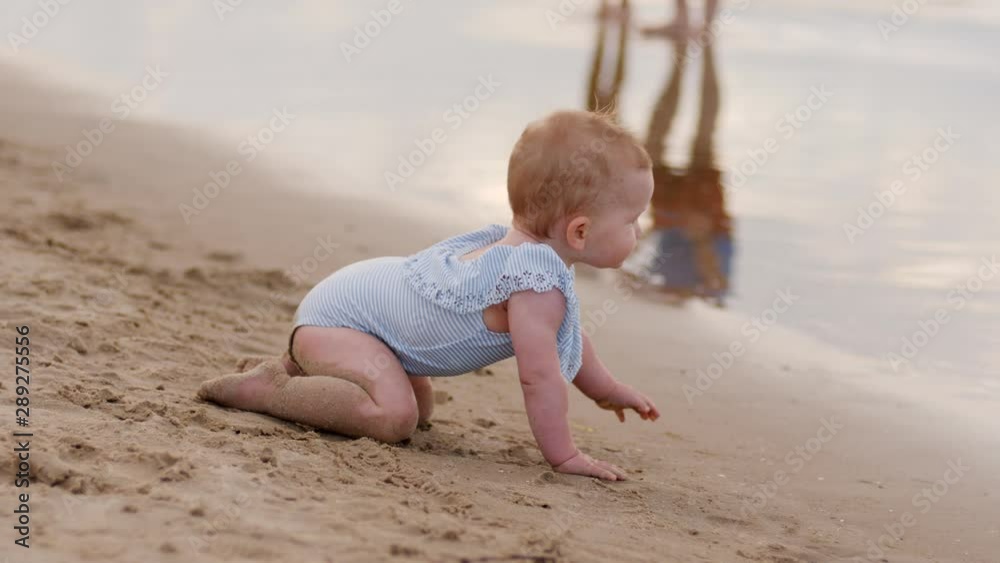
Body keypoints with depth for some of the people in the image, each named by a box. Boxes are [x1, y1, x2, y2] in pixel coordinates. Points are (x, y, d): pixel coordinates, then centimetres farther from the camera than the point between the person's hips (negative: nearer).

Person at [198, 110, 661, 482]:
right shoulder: (539, 283, -28)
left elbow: (561, 337, 24)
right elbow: (540, 375, -30)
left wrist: (606, 389, 34)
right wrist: (562, 456, -20)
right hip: (340, 314, -11)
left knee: (421, 405, 29)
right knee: (393, 414, -32)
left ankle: (301, 367, 26)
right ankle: (268, 388, -18)